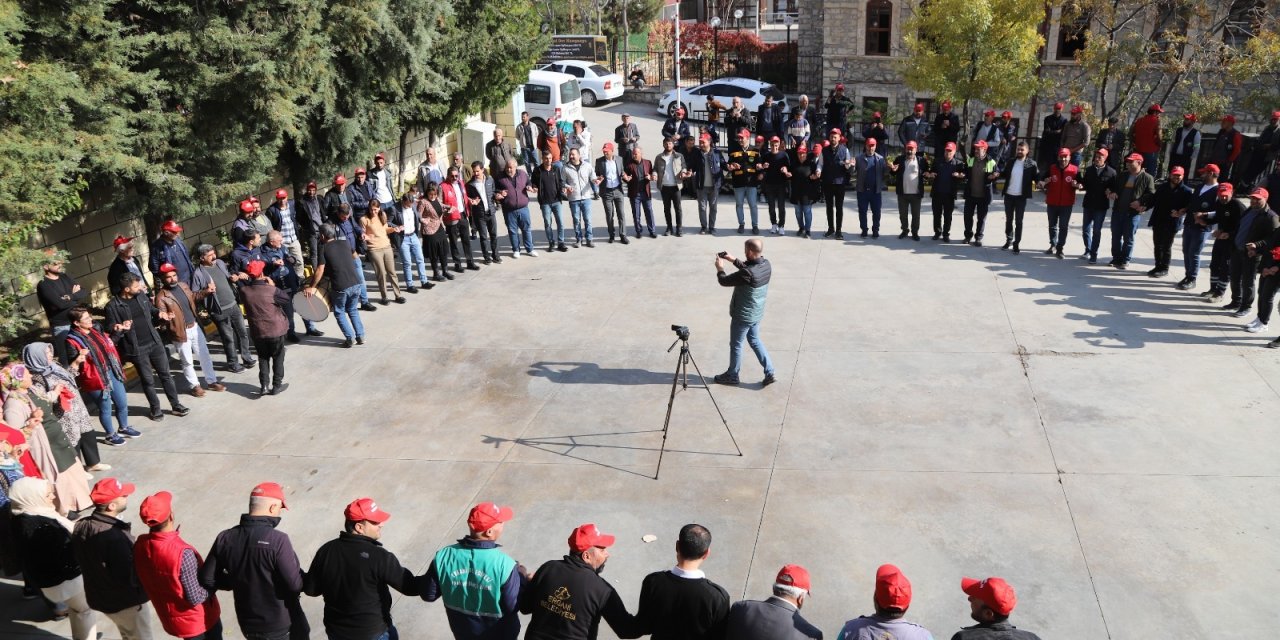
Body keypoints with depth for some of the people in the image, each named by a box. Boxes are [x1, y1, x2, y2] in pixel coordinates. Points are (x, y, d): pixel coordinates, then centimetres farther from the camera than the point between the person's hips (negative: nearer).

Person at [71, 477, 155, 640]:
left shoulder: (81, 526, -10)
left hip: (98, 596, 8)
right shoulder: (115, 537, -37)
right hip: (127, 601, -8)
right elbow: (130, 578, -31)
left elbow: (79, 559, 7)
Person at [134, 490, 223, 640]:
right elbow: (195, 598, -27)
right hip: (200, 620, -6)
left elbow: (140, 582, 4)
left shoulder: (140, 545, -13)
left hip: (170, 618, 6)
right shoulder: (182, 553, -35)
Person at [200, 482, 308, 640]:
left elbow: (207, 578, 0)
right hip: (282, 627, -5)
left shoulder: (225, 538, -8)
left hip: (248, 624, 5)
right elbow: (296, 585, -24)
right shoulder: (277, 540, -26)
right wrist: (304, 577, -2)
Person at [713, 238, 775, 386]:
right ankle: (769, 373, 23)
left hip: (743, 316, -7)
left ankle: (732, 375, 31)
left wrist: (720, 268, -3)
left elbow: (724, 281, -22)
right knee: (755, 340, 25)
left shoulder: (747, 274, -34)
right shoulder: (766, 264, -10)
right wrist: (733, 260, 9)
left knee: (735, 345, 13)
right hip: (757, 313, 7)